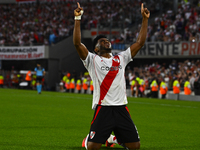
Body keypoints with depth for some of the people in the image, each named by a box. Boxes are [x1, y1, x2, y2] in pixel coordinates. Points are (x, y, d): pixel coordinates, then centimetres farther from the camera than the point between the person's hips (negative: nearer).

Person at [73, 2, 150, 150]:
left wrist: (145, 19, 11)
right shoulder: (93, 60, 5)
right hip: (103, 108, -4)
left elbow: (140, 42, 15)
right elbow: (77, 43, -9)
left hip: (122, 108, 4)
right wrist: (78, 19, -14)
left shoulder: (120, 59, 17)